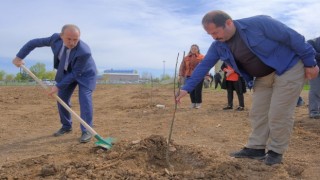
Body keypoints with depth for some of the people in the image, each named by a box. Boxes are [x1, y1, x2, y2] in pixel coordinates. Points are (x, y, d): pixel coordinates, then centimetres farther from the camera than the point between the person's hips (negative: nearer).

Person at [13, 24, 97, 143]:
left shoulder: (84, 51, -40)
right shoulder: (56, 38, -25)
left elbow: (75, 73, -30)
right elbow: (34, 43, -11)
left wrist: (58, 86, -27)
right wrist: (19, 57, -11)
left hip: (84, 73, -5)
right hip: (66, 72, 5)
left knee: (84, 99, -18)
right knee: (62, 99, 7)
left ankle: (86, 131, -9)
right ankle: (66, 126, 24)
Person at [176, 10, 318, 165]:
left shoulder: (259, 23, -25)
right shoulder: (218, 46, -7)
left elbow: (293, 37, -18)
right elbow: (204, 66, -2)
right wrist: (186, 88, -7)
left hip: (288, 69, -6)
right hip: (262, 77, 6)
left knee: (279, 114, -6)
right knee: (257, 113, 6)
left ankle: (276, 151, 9)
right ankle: (256, 148, 18)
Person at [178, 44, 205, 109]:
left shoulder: (202, 57, 2)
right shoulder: (186, 58, 10)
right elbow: (182, 67, 8)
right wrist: (181, 75, 0)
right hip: (189, 77, 3)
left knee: (198, 90, -5)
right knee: (191, 91, 4)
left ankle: (198, 103, 8)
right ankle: (193, 103, 17)